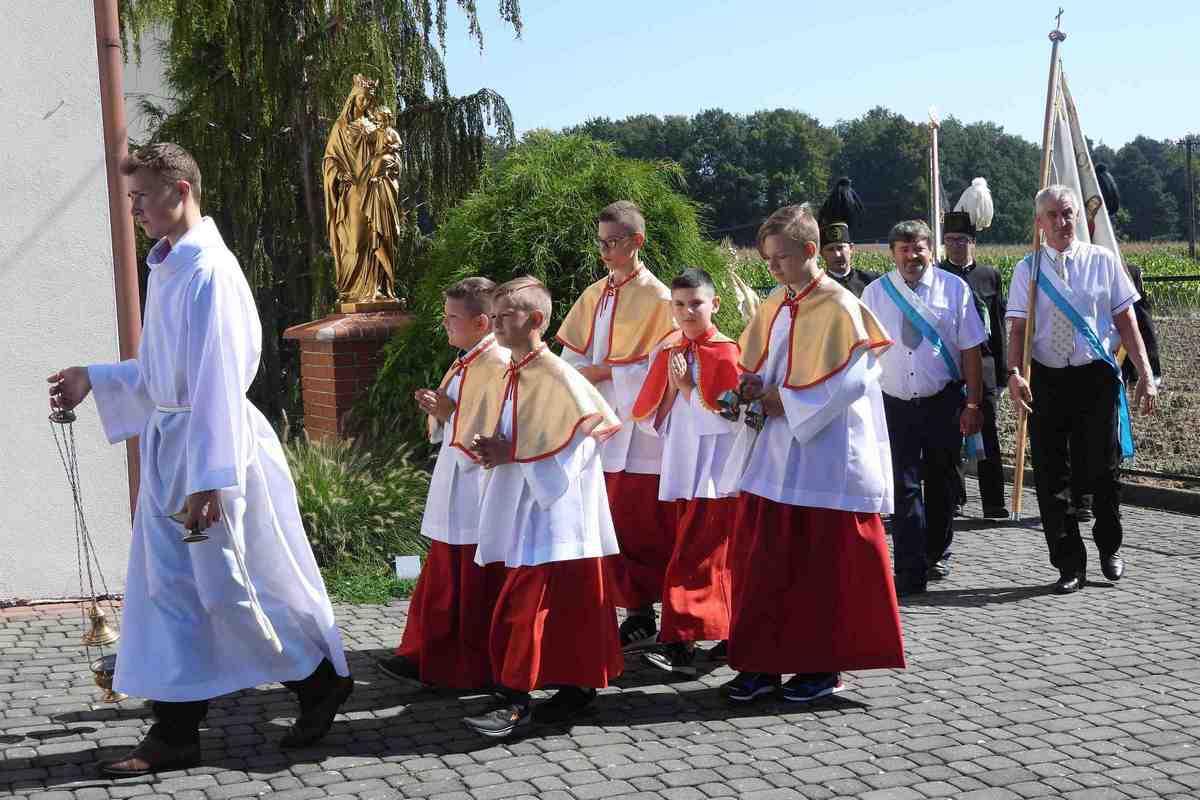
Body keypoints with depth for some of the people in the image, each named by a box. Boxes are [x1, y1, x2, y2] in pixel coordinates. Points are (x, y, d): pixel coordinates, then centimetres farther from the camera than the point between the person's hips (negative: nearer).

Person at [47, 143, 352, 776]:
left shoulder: (208, 271, -18)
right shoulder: (166, 266, 11)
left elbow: (217, 381, -22)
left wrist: (207, 479, -24)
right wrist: (93, 380, 15)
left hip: (212, 447, -9)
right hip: (168, 441, 9)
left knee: (231, 587, 1)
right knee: (167, 587, 9)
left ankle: (322, 681, 22)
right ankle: (175, 732, 16)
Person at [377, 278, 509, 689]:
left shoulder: (498, 366, -18)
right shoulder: (462, 364, 13)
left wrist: (450, 413, -16)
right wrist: (436, 411, 2)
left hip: (481, 490, -10)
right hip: (453, 491, 10)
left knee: (477, 588, 3)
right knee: (440, 580, 16)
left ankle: (474, 670, 15)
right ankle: (427, 657, 26)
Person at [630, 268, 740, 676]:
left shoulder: (725, 352, -8)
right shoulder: (666, 351, 10)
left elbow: (728, 416, -14)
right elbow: (652, 417, 8)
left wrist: (688, 388, -12)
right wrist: (672, 387, -7)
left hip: (715, 470, -6)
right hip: (683, 468, 6)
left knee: (693, 558, -11)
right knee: (715, 558, 16)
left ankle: (681, 643, -12)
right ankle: (729, 631, 28)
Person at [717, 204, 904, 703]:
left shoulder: (839, 307, -10)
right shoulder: (774, 305, 11)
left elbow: (849, 381, -17)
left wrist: (784, 401, -14)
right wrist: (755, 391, -2)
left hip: (822, 457, -7)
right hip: (771, 456, 7)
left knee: (822, 567, 1)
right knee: (761, 560, 6)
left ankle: (825, 666, 13)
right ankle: (763, 663, 13)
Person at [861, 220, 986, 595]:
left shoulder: (954, 289, 0)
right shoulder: (875, 293, 3)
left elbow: (970, 350, -1)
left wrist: (973, 405, -5)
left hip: (943, 403, 0)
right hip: (895, 405, 0)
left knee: (941, 483, 13)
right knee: (904, 488, -5)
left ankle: (937, 555, 32)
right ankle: (909, 573, -4)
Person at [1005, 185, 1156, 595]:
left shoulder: (1102, 261, 3)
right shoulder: (1028, 269, 5)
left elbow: (1126, 321, 3)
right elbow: (1018, 329, -1)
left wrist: (1145, 374, -3)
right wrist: (1015, 373, -17)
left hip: (1097, 377, -1)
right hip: (1047, 380, 1)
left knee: (1102, 470, 2)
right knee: (1051, 477, 3)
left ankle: (1109, 547, 29)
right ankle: (1069, 565, 16)